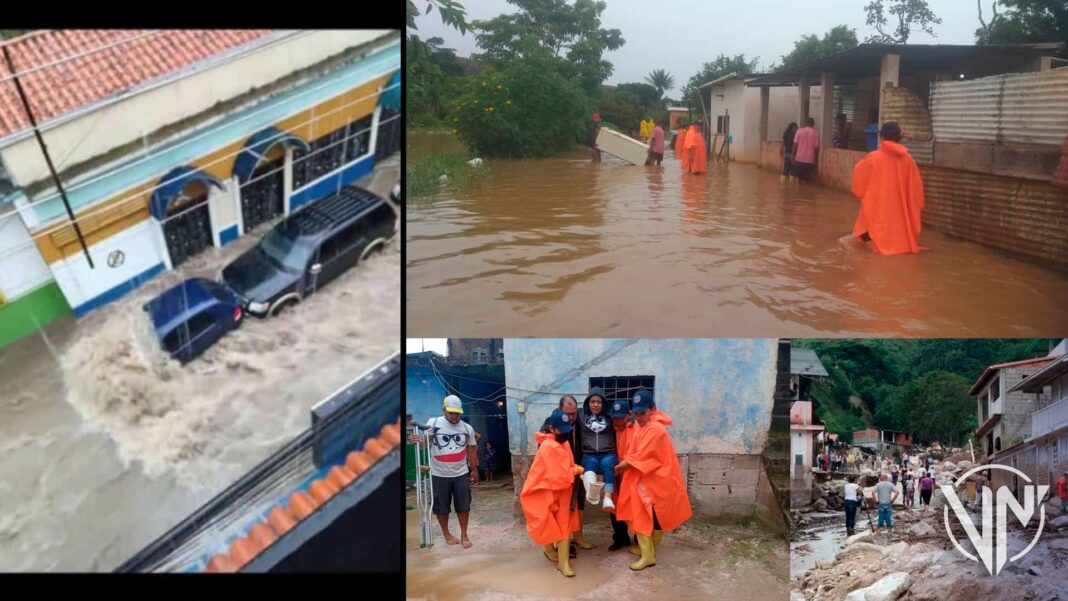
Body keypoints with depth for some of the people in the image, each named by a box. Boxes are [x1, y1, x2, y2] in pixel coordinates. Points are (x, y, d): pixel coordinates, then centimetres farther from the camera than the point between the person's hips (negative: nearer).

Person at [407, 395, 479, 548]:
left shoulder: (467, 428, 1)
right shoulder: (433, 423, -7)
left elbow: (471, 450, 11)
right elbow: (426, 443, -2)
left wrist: (474, 468, 13)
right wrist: (419, 440, -25)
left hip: (461, 473, 2)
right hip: (439, 474, -2)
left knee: (463, 505, 8)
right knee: (441, 506, 8)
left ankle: (464, 535, 22)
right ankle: (446, 534, 28)